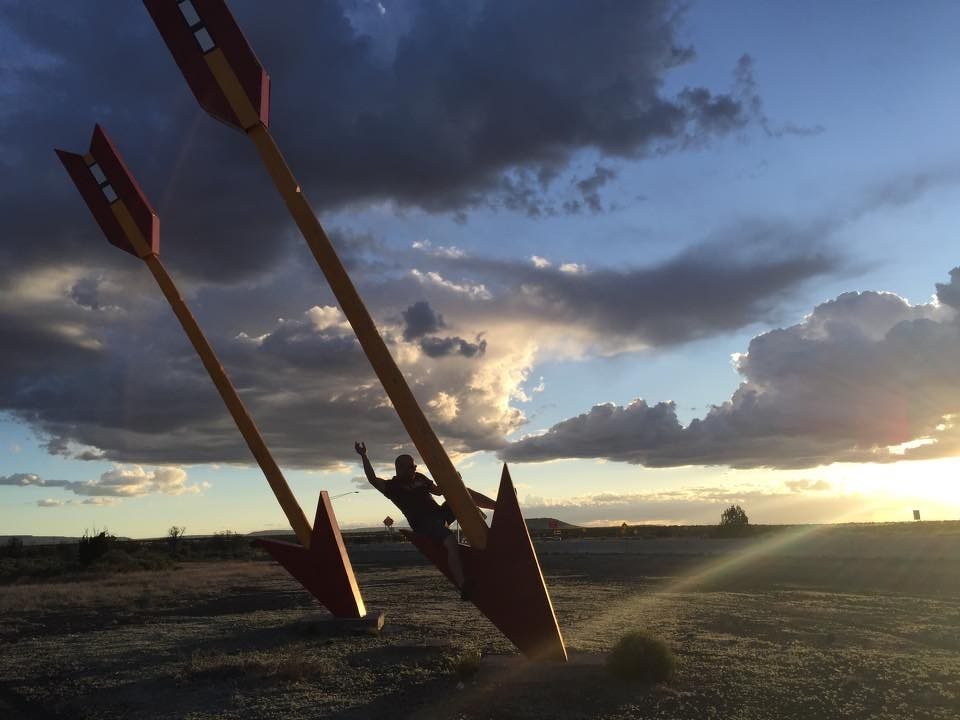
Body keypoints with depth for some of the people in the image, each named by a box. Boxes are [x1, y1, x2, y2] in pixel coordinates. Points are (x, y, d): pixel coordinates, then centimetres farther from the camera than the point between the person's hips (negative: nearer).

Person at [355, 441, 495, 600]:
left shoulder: (419, 478, 19)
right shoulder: (392, 486, -1)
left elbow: (439, 490, 29)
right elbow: (372, 479, -16)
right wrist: (364, 456, -21)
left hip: (440, 513, 8)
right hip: (424, 524, -8)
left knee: (465, 492, 1)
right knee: (451, 542, -34)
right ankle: (463, 585, -42)